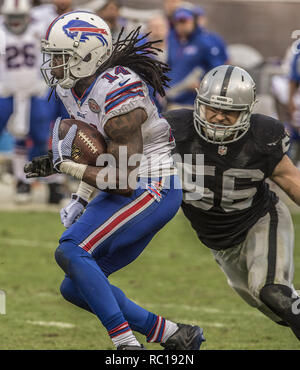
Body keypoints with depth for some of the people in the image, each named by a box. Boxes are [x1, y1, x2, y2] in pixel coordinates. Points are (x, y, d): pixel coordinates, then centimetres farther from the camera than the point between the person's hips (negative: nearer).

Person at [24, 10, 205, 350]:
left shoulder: (118, 97, -25)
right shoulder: (71, 86, 3)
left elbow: (124, 182, -23)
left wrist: (65, 166, -20)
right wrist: (81, 197, 7)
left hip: (152, 189, -10)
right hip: (124, 190, 10)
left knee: (71, 251, -24)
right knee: (76, 288, 7)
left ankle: (126, 342, -23)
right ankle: (175, 335, 12)